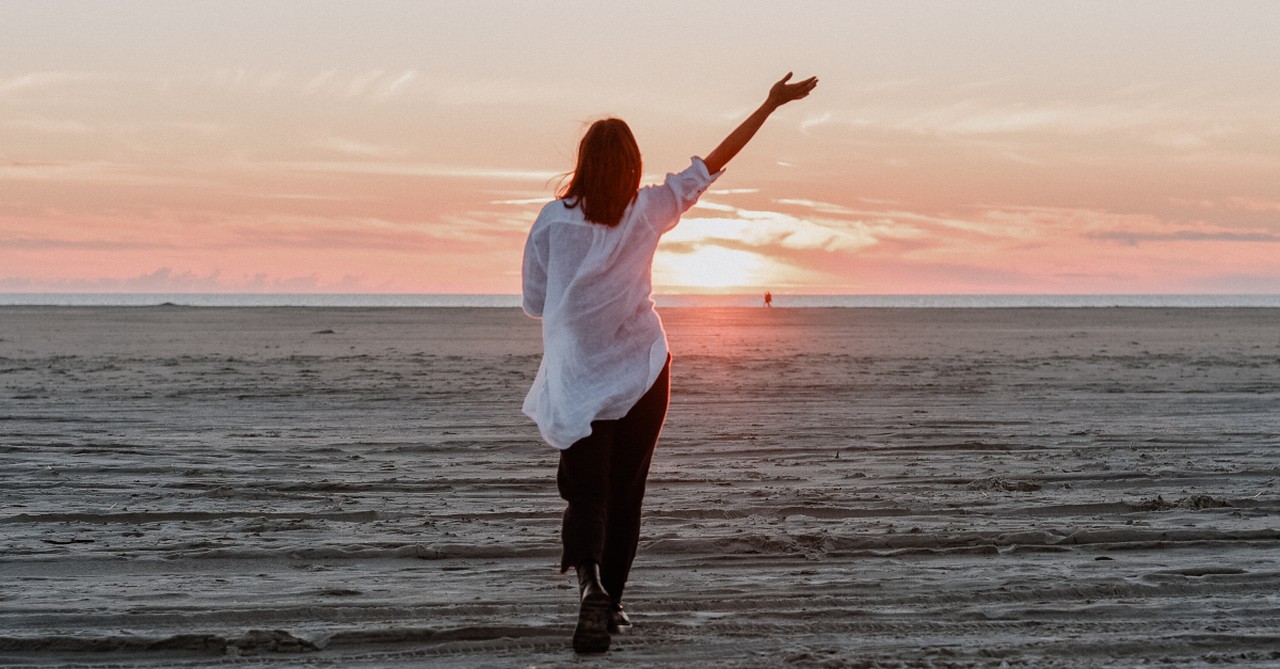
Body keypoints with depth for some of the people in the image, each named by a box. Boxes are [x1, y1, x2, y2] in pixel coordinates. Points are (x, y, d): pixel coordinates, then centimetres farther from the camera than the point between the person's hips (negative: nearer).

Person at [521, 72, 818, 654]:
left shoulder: (553, 218, -5)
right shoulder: (648, 211, -5)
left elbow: (533, 303, 0)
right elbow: (713, 162, 1)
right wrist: (770, 105, 7)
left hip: (577, 379, 0)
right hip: (641, 372, 1)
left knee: (587, 492, 2)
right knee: (625, 493, 14)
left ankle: (587, 577, -28)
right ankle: (610, 604, 17)